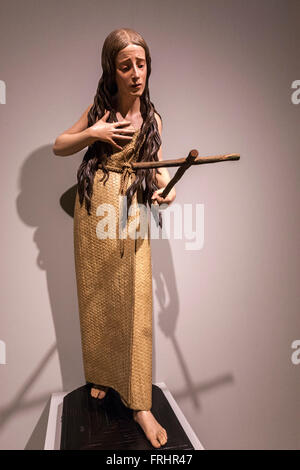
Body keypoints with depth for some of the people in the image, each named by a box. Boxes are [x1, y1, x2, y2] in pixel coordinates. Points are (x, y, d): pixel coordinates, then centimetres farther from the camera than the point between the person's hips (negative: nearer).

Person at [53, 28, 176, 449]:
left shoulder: (152, 117, 5)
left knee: (134, 301, -4)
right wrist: (91, 134, -9)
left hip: (132, 213, 0)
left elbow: (157, 163, 6)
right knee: (96, 296, 9)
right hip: (93, 209, 1)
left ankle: (139, 403, 7)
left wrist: (167, 187, -17)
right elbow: (58, 147, 9)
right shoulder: (98, 110, 4)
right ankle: (100, 374, 31)